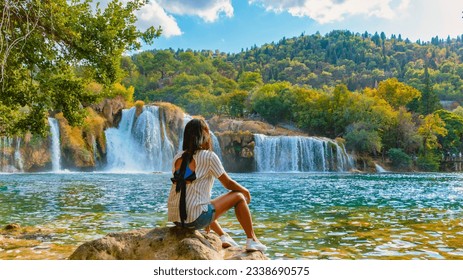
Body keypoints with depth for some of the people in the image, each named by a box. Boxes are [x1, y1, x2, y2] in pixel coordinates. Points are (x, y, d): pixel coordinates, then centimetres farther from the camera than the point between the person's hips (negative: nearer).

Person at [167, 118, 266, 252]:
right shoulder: (209, 156, -7)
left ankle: (223, 236, 36)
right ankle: (252, 240, 18)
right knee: (239, 196, 9)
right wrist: (246, 191, 23)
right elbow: (228, 183, 1)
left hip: (175, 218, 7)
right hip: (195, 219, -7)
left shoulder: (178, 158, 11)